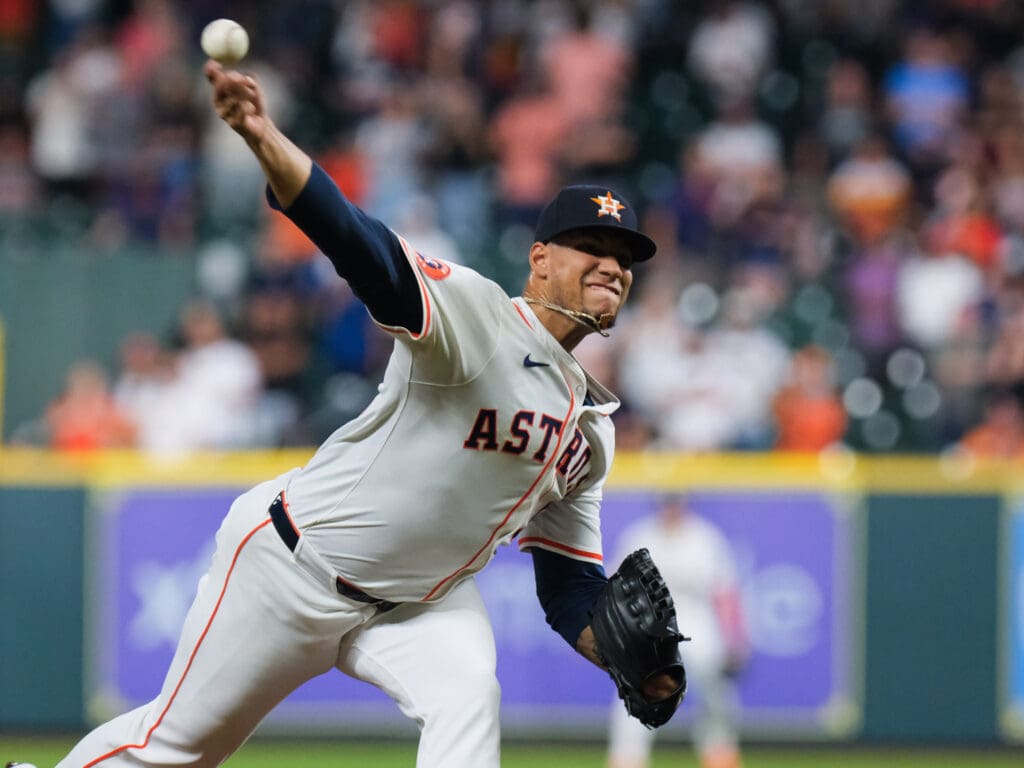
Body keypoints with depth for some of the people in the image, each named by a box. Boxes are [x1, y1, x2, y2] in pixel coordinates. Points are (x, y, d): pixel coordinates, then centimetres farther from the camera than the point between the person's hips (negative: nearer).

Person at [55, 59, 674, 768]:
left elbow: (568, 579, 11)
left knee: (468, 699, -26)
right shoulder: (473, 311, -17)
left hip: (423, 600, 5)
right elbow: (357, 243, -34)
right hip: (296, 567, -5)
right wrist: (264, 140, -52)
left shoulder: (592, 426, 5)